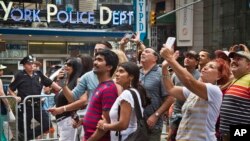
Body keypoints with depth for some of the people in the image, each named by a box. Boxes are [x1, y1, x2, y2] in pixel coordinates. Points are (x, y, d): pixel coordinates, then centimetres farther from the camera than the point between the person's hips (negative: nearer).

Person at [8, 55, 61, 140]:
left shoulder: (38, 74, 7)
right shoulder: (19, 75, -1)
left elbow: (51, 83, 10)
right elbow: (10, 89, 6)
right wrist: (15, 97, -9)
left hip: (37, 105, 4)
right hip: (25, 106, -3)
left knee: (47, 124, -4)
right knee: (24, 128, 3)